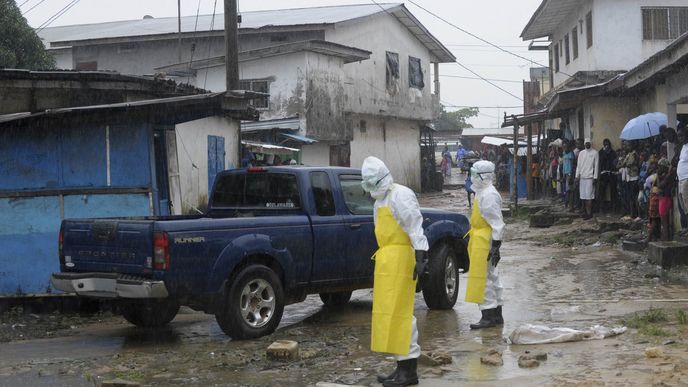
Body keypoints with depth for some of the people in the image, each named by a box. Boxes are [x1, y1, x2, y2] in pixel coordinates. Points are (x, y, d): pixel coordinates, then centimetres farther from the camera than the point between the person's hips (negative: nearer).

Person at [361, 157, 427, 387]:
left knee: (399, 313, -10)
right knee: (390, 313, 10)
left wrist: (420, 256, -21)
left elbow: (415, 227, -15)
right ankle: (403, 367, 15)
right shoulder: (380, 201, 20)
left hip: (400, 260, -10)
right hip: (386, 260, 10)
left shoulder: (401, 195, -9)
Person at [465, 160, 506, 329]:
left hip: (485, 242, -11)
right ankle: (496, 315, 20)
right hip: (479, 242, 11)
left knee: (483, 278, -9)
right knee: (491, 277, 14)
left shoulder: (489, 195, -17)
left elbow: (497, 223, -20)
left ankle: (488, 316, -7)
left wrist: (496, 245, -22)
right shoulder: (482, 193, 16)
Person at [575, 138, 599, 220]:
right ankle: (584, 212, 12)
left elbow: (596, 165, -2)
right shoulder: (581, 153, 15)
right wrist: (577, 176, 7)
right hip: (581, 177, 5)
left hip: (590, 177, -5)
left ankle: (589, 213, -8)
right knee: (583, 195, 5)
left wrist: (595, 177, -8)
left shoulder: (595, 153, 1)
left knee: (589, 195, -9)